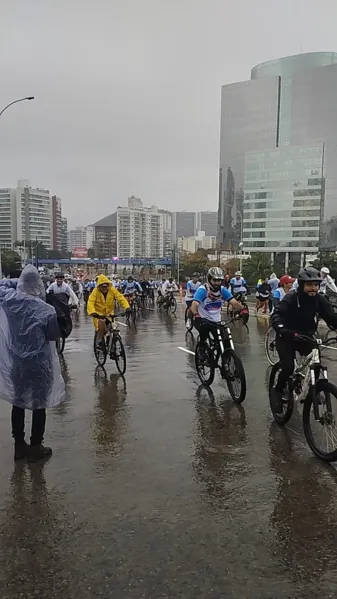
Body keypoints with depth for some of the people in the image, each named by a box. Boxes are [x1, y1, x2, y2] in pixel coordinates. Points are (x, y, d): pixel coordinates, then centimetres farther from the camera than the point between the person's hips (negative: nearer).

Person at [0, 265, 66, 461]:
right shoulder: (45, 310, -21)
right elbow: (53, 336, -9)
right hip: (39, 363, -4)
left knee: (18, 402, 18)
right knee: (39, 404, 11)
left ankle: (19, 445, 31)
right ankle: (36, 447, 22)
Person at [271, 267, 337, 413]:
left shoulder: (319, 299, -8)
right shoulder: (291, 297, -21)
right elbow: (276, 314, -32)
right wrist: (282, 329, -50)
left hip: (306, 336, 5)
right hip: (287, 337, -4)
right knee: (288, 367, -17)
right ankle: (277, 391, 9)